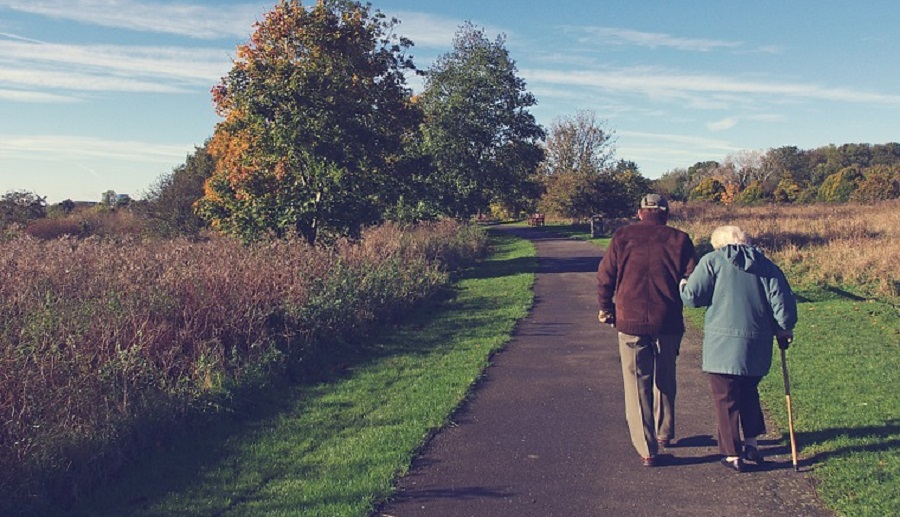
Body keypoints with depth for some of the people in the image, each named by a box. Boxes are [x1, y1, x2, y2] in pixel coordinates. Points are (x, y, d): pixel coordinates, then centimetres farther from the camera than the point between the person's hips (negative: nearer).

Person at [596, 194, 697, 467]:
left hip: (630, 322, -1)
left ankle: (646, 449, 7)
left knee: (637, 384, 6)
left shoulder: (623, 236, 1)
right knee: (665, 379, 22)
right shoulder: (679, 239, 2)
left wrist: (606, 308, 14)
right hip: (668, 323, 1)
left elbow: (605, 276, 0)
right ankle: (664, 433, 36)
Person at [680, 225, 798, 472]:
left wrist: (682, 285, 13)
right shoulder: (766, 265, 10)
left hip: (723, 344, -5)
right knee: (749, 393, 24)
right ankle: (752, 444, 27)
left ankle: (732, 455, 10)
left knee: (726, 399, 5)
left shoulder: (712, 261, -3)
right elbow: (782, 300, 5)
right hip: (757, 346, 5)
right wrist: (784, 329, 18)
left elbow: (692, 296, -8)